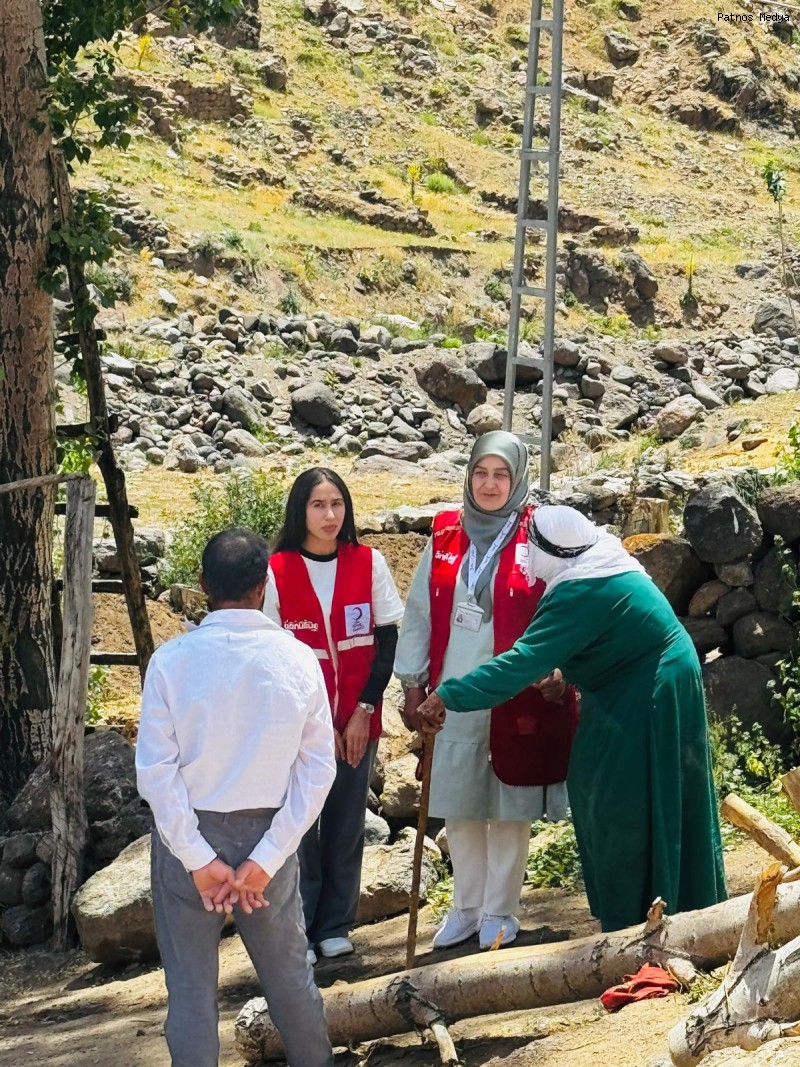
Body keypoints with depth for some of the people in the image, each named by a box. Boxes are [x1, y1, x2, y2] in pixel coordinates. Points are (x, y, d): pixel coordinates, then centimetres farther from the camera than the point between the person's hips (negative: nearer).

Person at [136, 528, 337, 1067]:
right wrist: (265, 860, -8)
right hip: (266, 835, 2)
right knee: (289, 973, 18)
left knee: (191, 986, 7)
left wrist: (199, 860, -10)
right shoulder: (297, 659, -8)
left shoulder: (172, 660, -13)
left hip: (189, 835, -2)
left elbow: (156, 770, -14)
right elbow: (318, 768, -8)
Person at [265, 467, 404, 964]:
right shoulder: (277, 571, -4)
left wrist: (365, 711, -5)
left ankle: (335, 925, 17)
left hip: (356, 720, 2)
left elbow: (387, 641, 2)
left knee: (347, 824, 6)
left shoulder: (369, 563, 0)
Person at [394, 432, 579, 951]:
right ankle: (467, 906, 24)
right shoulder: (446, 536, 7)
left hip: (516, 695, -4)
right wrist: (412, 683, 8)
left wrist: (555, 669, -22)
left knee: (509, 809, 5)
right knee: (458, 807, 10)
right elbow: (420, 612, 11)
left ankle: (500, 913, 17)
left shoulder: (537, 537, -4)